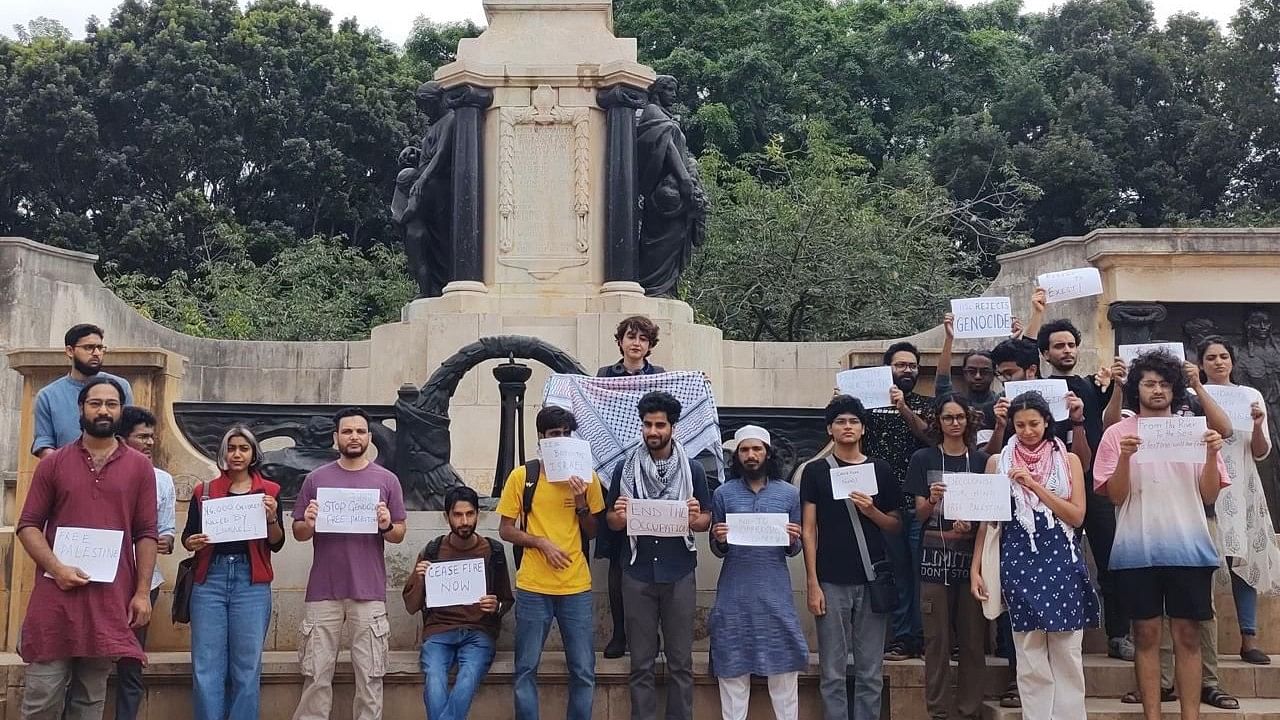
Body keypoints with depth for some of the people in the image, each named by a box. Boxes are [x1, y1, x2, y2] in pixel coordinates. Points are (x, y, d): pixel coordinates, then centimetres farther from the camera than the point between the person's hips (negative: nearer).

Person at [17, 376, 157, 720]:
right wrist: (57, 568, -12)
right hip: (56, 593, 0)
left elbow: (146, 534, 5)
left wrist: (143, 591, -2)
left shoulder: (140, 466, 7)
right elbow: (28, 525, 4)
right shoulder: (53, 463, 7)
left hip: (110, 598, 0)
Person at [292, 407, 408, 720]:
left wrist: (387, 525, -15)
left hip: (369, 592, 0)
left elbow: (399, 534, 6)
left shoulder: (387, 480, 5)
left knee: (370, 675, 2)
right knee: (316, 675, 4)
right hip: (323, 592, 0)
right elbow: (298, 533, 8)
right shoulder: (316, 478, 6)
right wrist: (308, 524, -14)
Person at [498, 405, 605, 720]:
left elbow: (592, 533, 9)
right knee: (526, 670, 4)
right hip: (532, 588, -1)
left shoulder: (585, 476, 4)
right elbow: (506, 530, 2)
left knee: (583, 672, 5)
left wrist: (581, 502, -8)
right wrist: (541, 543, -13)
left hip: (577, 587, 1)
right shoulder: (521, 476, -1)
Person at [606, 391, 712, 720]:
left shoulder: (693, 469, 2)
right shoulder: (625, 468, 3)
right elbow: (612, 522, 8)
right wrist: (620, 516, -15)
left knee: (680, 661, 5)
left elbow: (706, 521, 7)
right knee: (642, 663, 6)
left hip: (679, 573, 0)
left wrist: (694, 518, -16)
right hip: (638, 574, 0)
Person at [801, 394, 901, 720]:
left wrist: (871, 511, -8)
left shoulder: (880, 470, 9)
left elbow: (896, 524, 12)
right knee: (833, 672, 1)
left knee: (870, 672, 4)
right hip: (831, 582, -1)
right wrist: (812, 583, -6)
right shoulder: (816, 471, 5)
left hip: (872, 581, 2)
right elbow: (808, 530, 2)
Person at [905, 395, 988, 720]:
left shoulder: (981, 460, 7)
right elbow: (920, 515, 3)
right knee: (937, 638, 0)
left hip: (971, 553, 1)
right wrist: (932, 500, -18)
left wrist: (971, 524, -12)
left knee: (973, 638, 2)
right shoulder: (923, 459, 4)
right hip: (936, 554, -1)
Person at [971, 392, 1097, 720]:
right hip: (1019, 561, 0)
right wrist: (976, 568, 2)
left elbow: (1077, 516, -2)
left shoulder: (1069, 460, 7)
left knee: (1067, 654, 1)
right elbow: (988, 520, 8)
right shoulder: (998, 462, 8)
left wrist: (1035, 486, -12)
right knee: (1030, 659, 2)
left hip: (1061, 561, 0)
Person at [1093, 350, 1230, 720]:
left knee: (1187, 634, 2)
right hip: (1137, 550, -1)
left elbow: (1209, 495, 5)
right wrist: (1124, 457, -17)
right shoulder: (1118, 433, 3)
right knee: (1147, 634, 3)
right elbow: (1116, 495, -2)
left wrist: (1212, 454, -11)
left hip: (1188, 548, 1)